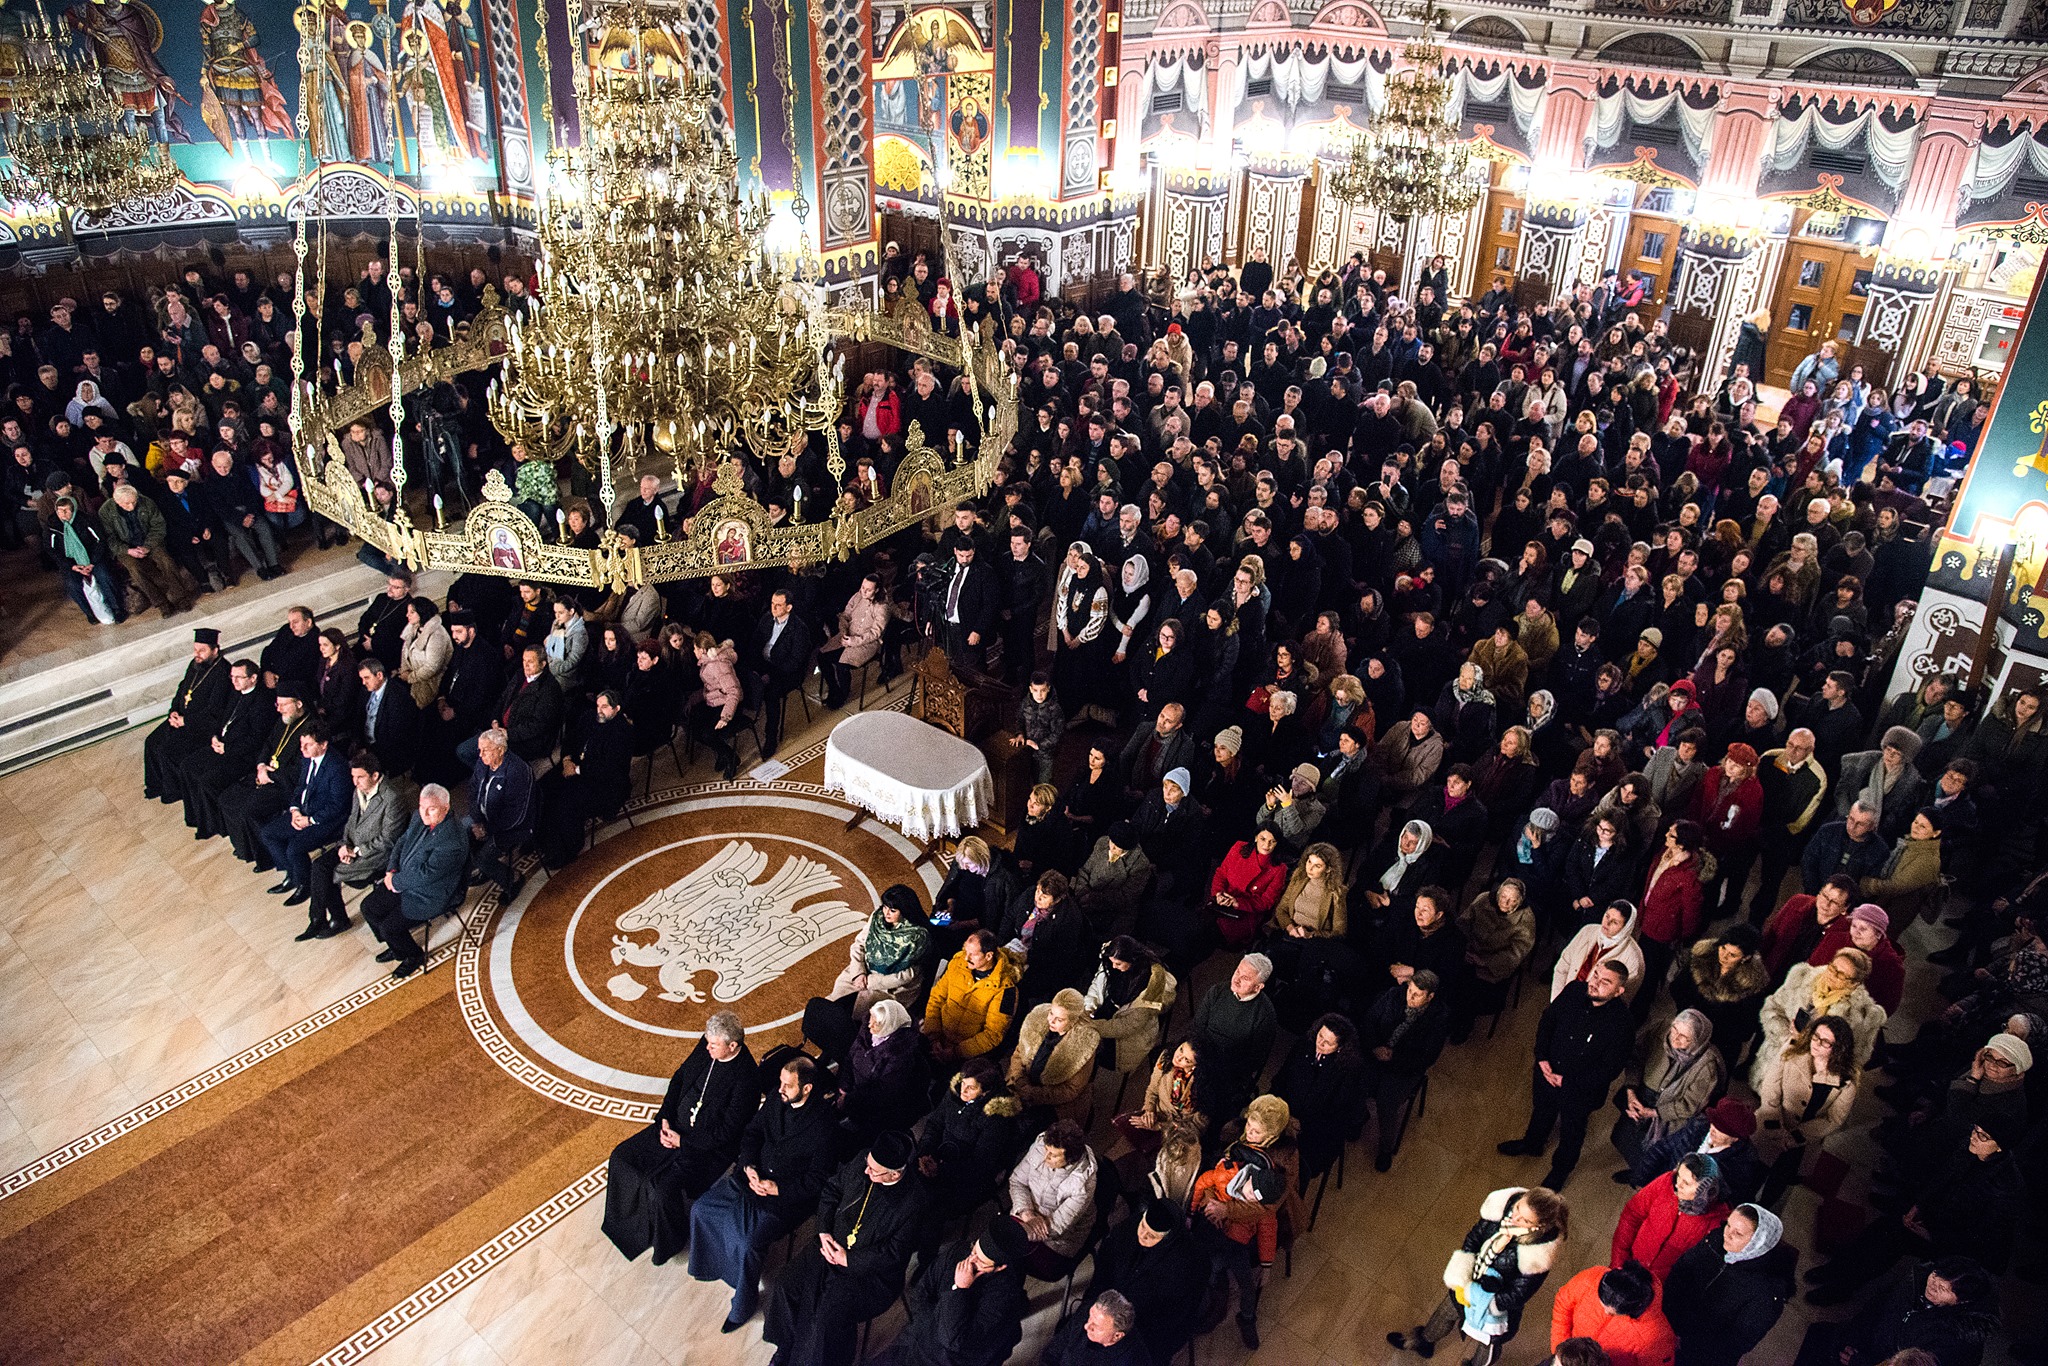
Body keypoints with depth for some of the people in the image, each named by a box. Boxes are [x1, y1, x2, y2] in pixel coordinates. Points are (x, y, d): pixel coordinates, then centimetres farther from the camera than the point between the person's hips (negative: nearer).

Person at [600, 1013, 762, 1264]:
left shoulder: (746, 1078, -27)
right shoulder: (705, 1046, -7)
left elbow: (727, 1131, -22)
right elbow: (679, 1079, 8)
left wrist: (683, 1141, -16)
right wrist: (665, 1119, -4)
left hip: (710, 1146, -8)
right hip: (676, 1125, 8)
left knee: (662, 1189, -22)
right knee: (622, 1157, 3)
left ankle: (670, 1241, 8)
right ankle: (629, 1223, 25)